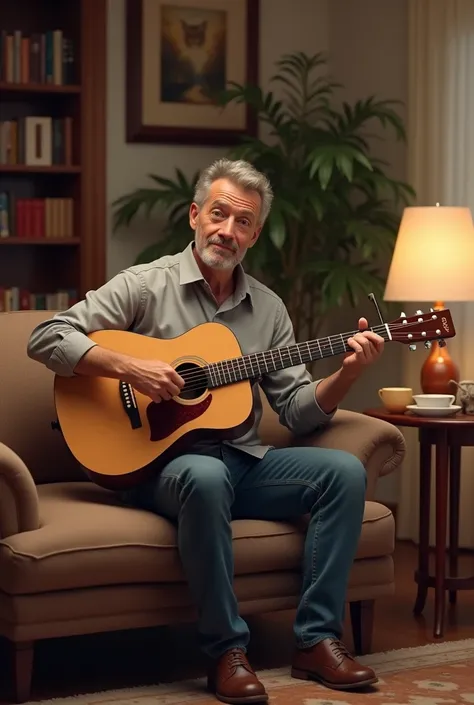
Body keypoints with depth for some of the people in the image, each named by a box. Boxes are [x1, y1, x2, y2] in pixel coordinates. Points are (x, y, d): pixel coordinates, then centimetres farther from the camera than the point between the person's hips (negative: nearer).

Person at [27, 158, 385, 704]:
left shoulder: (268, 308, 13)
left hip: (244, 461, 5)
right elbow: (46, 338, -8)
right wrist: (129, 367, -20)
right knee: (206, 477, -39)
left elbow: (298, 412, 9)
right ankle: (226, 652, -28)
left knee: (344, 470, -18)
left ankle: (317, 639, -15)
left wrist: (346, 374, -9)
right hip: (162, 462, -5)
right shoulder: (146, 285, 0)